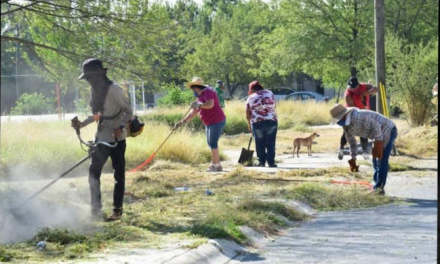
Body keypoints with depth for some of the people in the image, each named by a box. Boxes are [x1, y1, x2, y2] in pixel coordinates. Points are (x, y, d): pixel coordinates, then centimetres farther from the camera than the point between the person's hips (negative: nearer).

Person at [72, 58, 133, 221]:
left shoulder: (113, 90, -15)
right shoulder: (96, 90, 9)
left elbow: (128, 111, -13)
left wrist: (121, 127, -28)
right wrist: (82, 124, 7)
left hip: (116, 139, -8)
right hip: (101, 139, 8)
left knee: (119, 175, 3)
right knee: (93, 173, 5)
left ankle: (117, 210, 10)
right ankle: (96, 209, 11)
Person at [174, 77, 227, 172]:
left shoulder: (207, 92, -13)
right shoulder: (200, 97, 17)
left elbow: (210, 104, -32)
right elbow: (193, 113, 20)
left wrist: (198, 105, -20)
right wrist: (182, 122, 15)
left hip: (217, 122, -10)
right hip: (210, 124, 10)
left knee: (213, 143, -7)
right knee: (211, 144, 14)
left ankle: (215, 165, 0)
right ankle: (217, 165, 20)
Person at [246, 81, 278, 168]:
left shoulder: (250, 98, 0)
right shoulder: (270, 93, 5)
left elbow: (248, 115, 3)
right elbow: (274, 106, 12)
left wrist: (250, 124, 18)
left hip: (257, 123, -1)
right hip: (272, 121, 1)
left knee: (260, 143, 11)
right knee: (271, 143, 6)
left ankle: (261, 162, 12)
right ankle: (271, 162, 3)